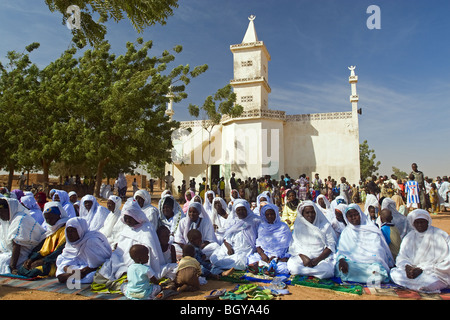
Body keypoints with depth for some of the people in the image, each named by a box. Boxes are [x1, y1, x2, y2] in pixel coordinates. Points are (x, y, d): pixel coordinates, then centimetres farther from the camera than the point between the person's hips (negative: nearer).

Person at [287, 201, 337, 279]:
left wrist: (317, 260, -12)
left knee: (327, 270, -33)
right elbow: (295, 245, 4)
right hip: (303, 256, 1)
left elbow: (331, 245, -1)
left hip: (323, 257, -1)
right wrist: (304, 258, -15)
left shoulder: (325, 225, 2)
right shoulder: (298, 226, 8)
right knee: (292, 266, -29)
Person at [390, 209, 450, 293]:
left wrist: (422, 269, -18)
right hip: (414, 270, 5)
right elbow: (401, 257, 7)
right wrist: (407, 266, -18)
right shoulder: (409, 237, 11)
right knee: (394, 273, -20)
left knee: (427, 282, -39)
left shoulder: (441, 236, -4)